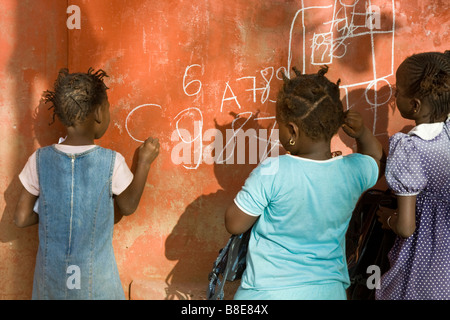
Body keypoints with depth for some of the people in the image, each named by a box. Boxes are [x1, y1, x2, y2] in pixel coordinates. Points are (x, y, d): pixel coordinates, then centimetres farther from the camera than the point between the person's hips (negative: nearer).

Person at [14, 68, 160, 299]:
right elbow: (128, 207, -1)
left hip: (52, 274, 2)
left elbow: (22, 218, -6)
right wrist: (144, 161, 3)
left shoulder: (40, 160, -12)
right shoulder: (112, 162, -18)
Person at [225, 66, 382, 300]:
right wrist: (362, 133, -2)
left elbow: (234, 224, -12)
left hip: (269, 291, -4)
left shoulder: (271, 173, -23)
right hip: (328, 289, 4)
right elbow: (374, 154, 16)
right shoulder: (354, 171, -9)